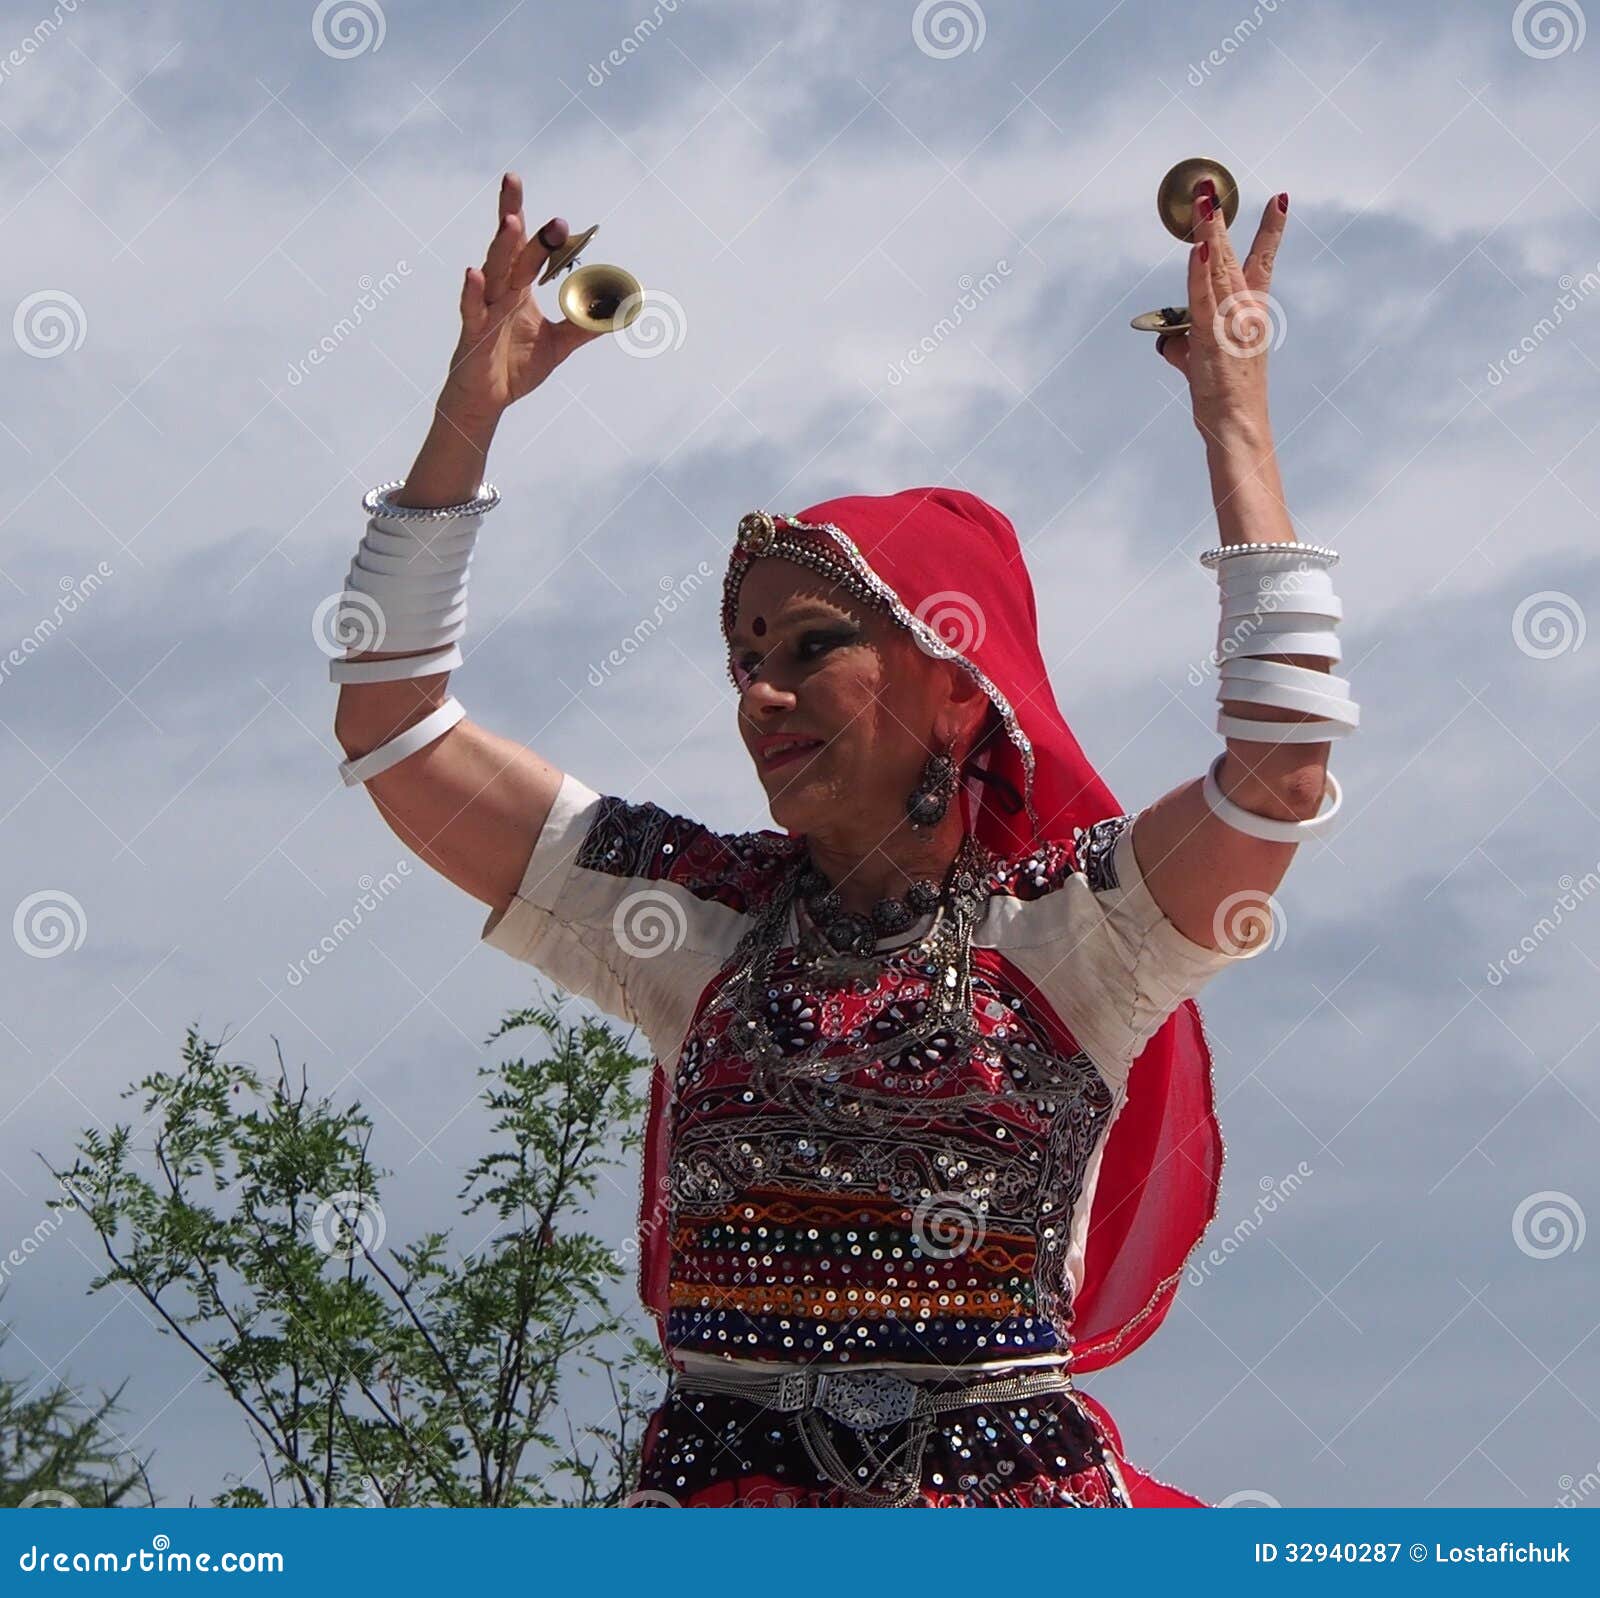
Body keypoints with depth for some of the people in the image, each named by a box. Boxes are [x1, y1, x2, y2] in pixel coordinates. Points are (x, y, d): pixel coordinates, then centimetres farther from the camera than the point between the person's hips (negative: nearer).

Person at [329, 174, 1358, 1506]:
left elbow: (1282, 769, -10)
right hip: (719, 1485, 2)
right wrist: (472, 408, 10)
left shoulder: (1065, 932, 6)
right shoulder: (714, 920, 15)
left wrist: (1235, 415, -3)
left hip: (1012, 1485, -2)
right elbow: (392, 736, 14)